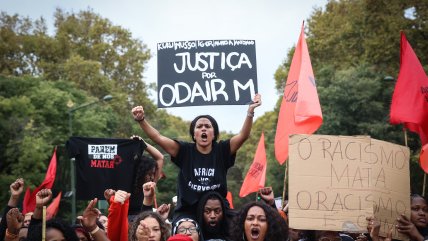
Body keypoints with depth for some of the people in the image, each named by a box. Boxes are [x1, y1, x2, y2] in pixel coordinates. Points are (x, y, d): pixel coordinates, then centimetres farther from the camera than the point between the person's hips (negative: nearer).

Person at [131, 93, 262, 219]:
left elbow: (243, 135, -10)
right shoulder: (184, 150, 1)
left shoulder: (222, 150, 2)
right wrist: (141, 120, -20)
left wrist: (250, 111, -24)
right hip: (186, 213, -1)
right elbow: (158, 137, -7)